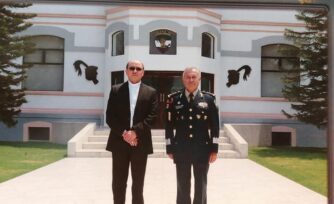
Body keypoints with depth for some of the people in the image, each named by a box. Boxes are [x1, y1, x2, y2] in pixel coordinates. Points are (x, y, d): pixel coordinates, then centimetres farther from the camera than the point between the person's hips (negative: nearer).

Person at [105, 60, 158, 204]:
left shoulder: (151, 92, 7)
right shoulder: (116, 90, 7)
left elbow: (152, 117, -4)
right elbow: (110, 116, 0)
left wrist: (135, 132, -17)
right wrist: (123, 133, -13)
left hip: (140, 143, 0)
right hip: (119, 142, 0)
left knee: (138, 184, 8)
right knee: (118, 183, 5)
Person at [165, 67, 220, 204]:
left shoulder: (209, 99, 3)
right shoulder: (174, 99, 3)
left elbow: (214, 125, 2)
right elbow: (169, 125, 4)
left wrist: (214, 149, -3)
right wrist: (170, 148, 1)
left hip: (202, 149, 0)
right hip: (181, 150, 0)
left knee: (201, 187, 9)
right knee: (182, 187, 9)